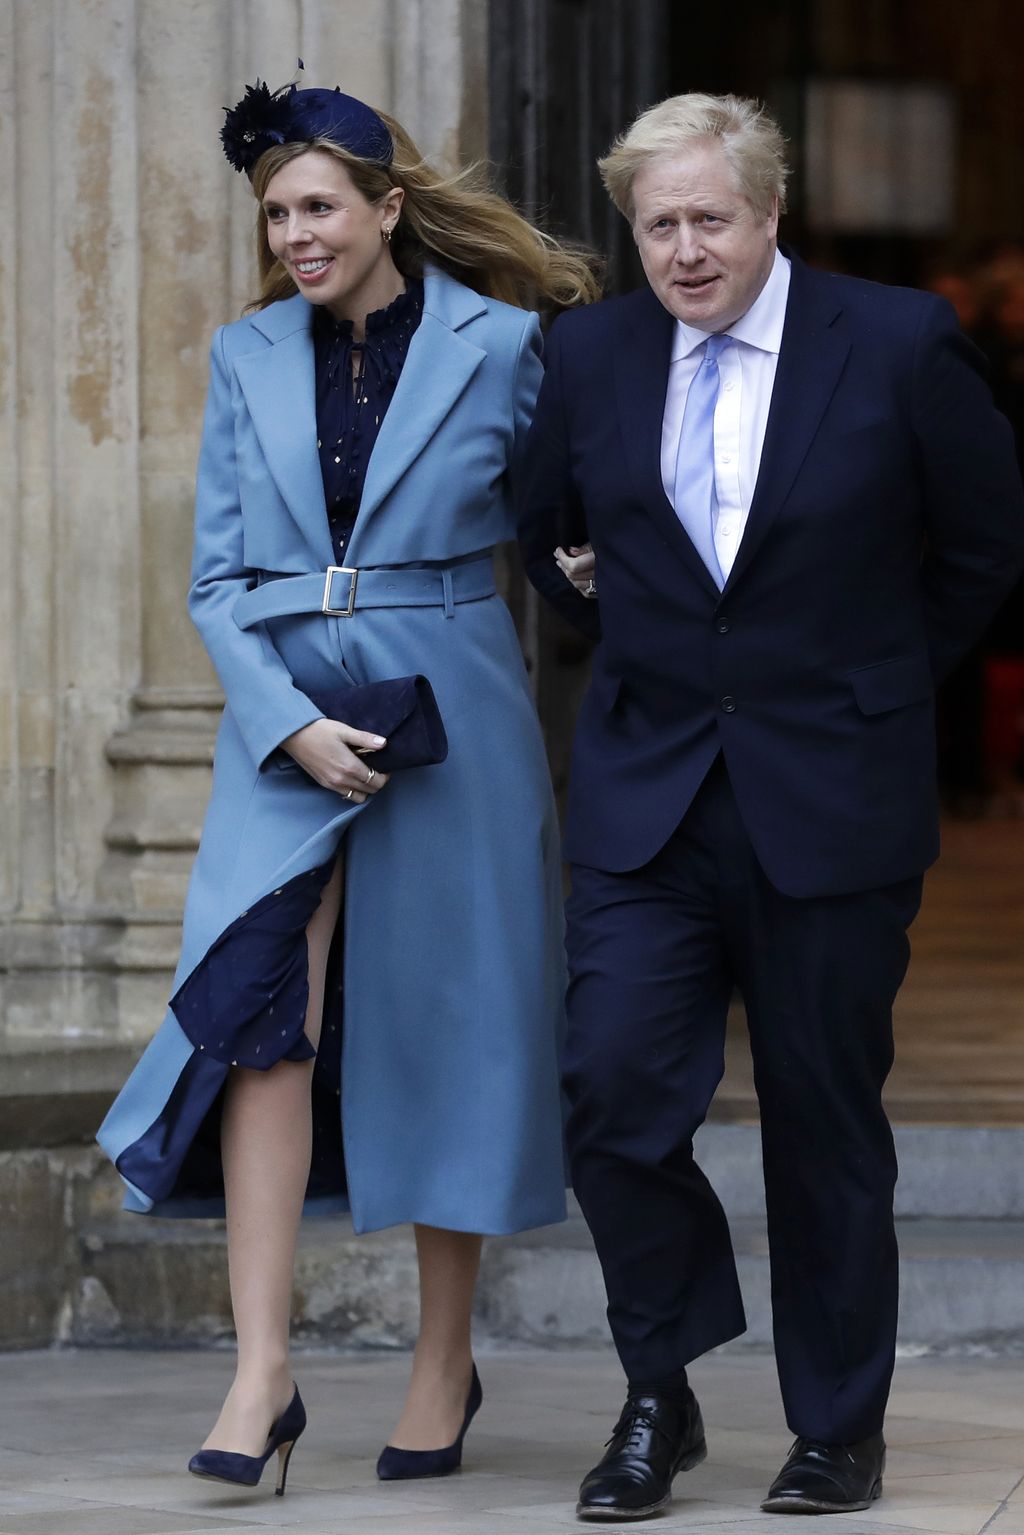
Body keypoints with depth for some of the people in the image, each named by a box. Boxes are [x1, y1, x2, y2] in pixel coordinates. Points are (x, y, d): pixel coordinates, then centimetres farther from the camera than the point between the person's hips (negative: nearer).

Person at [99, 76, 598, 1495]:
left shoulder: (501, 347, -1)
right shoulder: (248, 358, 7)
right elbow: (218, 580, 5)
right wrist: (291, 725, -8)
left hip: (451, 725, -2)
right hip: (285, 728, 2)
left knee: (443, 1030, 4)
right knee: (264, 1010, -14)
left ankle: (446, 1361, 18)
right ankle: (263, 1374, -17)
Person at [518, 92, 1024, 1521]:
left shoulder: (899, 345, -6)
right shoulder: (590, 354, 3)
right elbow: (551, 535, 22)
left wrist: (878, 688, 9)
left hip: (831, 799, -2)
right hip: (645, 797, 3)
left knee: (827, 1126, 5)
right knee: (615, 1088, -9)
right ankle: (659, 1399, 8)